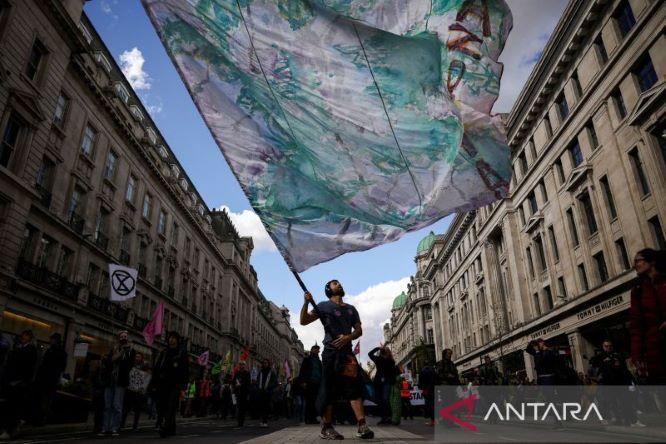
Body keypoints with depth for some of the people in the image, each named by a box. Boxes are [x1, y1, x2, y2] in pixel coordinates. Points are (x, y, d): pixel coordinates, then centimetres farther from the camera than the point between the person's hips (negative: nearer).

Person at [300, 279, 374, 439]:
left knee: (355, 385, -7)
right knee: (329, 389, -3)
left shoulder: (351, 309, 20)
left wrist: (348, 337, -7)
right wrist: (306, 303, -16)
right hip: (330, 352, -4)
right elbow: (304, 321, 1)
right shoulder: (324, 306, 7)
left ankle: (362, 426, -11)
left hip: (347, 351, 4)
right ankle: (326, 428, 5)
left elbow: (359, 330, 15)